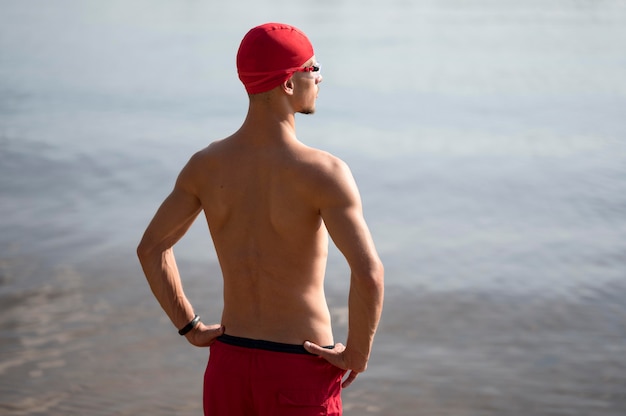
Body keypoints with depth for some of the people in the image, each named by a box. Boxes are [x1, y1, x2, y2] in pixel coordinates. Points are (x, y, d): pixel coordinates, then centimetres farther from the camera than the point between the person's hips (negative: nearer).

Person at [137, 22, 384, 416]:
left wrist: (192, 328, 12)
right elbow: (369, 273, -29)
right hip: (301, 376, -5)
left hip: (229, 367, 5)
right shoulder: (325, 172, -19)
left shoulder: (206, 164, -1)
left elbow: (151, 248, 7)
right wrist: (358, 354, -14)